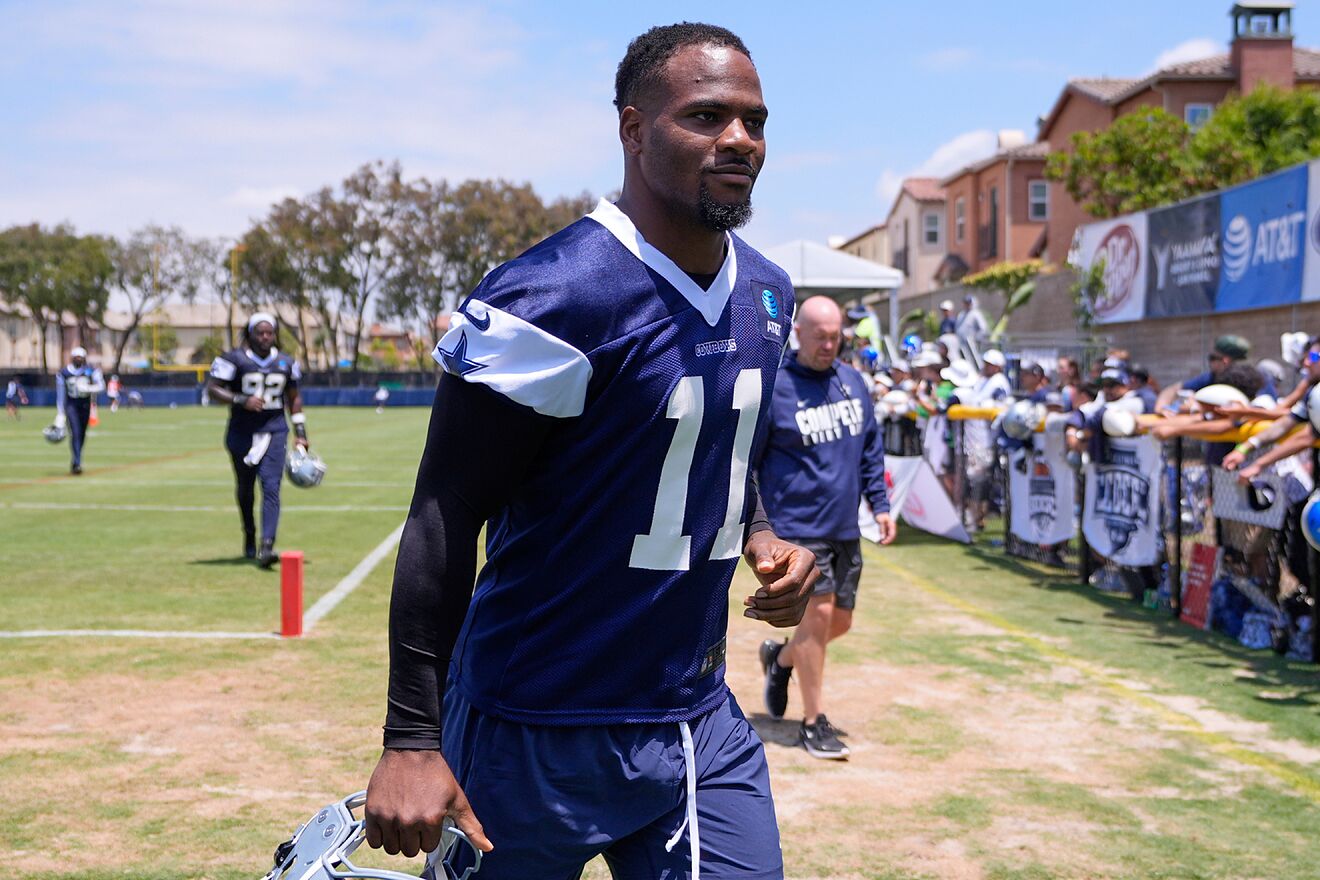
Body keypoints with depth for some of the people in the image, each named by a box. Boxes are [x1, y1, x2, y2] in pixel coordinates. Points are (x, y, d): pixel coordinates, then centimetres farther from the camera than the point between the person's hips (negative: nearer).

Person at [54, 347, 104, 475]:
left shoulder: (91, 370, -3)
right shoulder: (64, 372, -3)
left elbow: (101, 386, -14)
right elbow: (61, 394, 1)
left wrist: (87, 388, -32)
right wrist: (60, 414, 0)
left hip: (85, 404, 2)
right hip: (71, 404, -2)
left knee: (82, 434, 8)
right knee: (75, 433, -16)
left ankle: (75, 462, 25)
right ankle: (76, 463, -18)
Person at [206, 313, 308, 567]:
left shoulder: (286, 363, 7)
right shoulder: (234, 360, -5)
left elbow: (294, 398, 17)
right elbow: (213, 389, -8)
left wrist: (300, 433, 11)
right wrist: (242, 400, -22)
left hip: (274, 431, 1)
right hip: (242, 431, -1)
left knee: (271, 487, -14)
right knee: (245, 487, 13)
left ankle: (266, 547, -21)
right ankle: (249, 537, 36)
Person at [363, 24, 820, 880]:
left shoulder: (765, 294, 5)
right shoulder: (555, 297, -19)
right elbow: (444, 521, -16)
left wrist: (760, 536, 1)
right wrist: (412, 740, -20)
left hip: (701, 719, 7)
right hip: (540, 739, -6)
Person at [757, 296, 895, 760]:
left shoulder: (853, 381, 9)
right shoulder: (772, 387, -8)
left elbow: (871, 447, 17)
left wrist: (880, 504, 11)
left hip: (845, 528, 6)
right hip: (798, 526, -6)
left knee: (840, 620, 10)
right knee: (817, 613, -10)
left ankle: (780, 657, 39)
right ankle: (813, 723, 4)